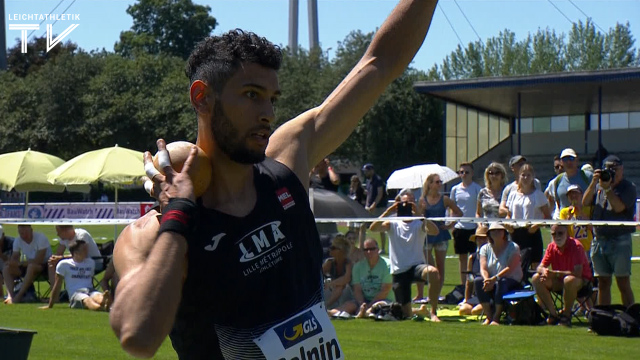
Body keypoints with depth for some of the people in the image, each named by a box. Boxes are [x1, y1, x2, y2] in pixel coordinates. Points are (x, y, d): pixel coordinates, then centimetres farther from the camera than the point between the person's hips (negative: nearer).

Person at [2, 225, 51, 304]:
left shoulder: (41, 238, -21)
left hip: (44, 265, -6)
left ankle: (19, 296, -37)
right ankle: (10, 295, -33)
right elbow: (14, 258, -1)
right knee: (6, 269, -15)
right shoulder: (18, 241, -2)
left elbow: (38, 260, -24)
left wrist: (20, 263, -25)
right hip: (28, 266, 6)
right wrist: (11, 263, -26)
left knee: (31, 266, -39)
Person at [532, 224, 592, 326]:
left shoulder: (576, 246, -20)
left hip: (582, 280, -6)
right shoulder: (551, 246, -3)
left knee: (569, 280, -40)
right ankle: (553, 314, -9)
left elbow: (577, 273, -29)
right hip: (560, 280, 6)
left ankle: (566, 314, -18)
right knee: (536, 278, -13)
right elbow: (540, 267, -2)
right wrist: (544, 271, -28)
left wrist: (555, 273, -32)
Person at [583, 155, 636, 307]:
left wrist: (607, 188, -14)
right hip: (599, 240, 5)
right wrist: (593, 183, -5)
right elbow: (585, 202, 4)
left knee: (623, 283, -5)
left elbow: (618, 207, -14)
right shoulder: (598, 186, 14)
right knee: (603, 282, 10)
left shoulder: (628, 187, -2)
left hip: (620, 241, -5)